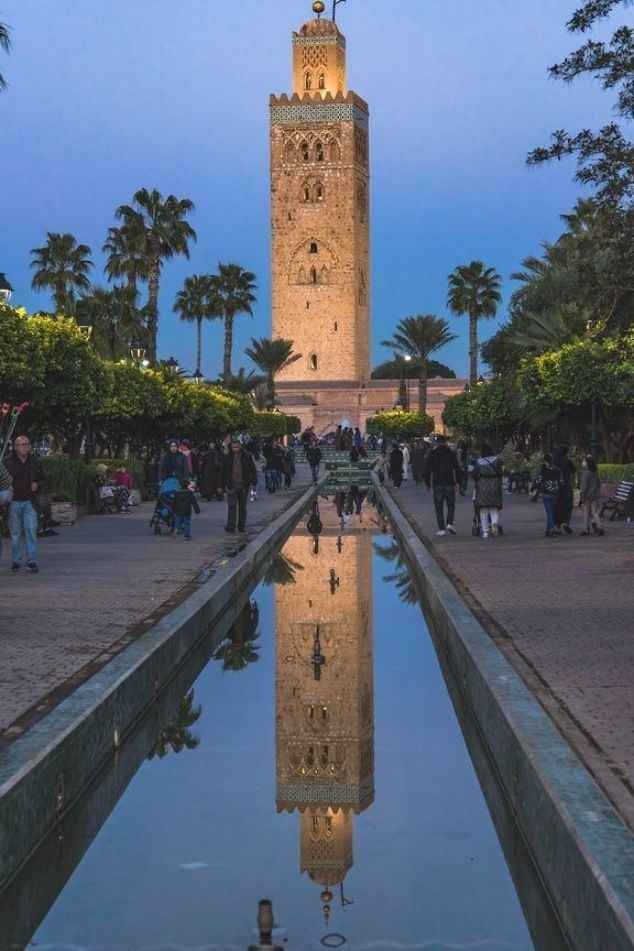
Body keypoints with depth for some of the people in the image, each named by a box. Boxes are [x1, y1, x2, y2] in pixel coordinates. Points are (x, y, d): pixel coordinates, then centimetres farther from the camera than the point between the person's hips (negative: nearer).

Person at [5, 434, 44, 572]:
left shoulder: (34, 463, 8)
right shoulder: (9, 463, 0)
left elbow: (41, 479, 17)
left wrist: (37, 485, -3)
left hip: (29, 502, 1)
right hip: (14, 502, -1)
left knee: (31, 531, -7)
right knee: (15, 532, 5)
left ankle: (32, 561, -6)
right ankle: (16, 561, 15)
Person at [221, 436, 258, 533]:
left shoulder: (247, 456, 0)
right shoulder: (227, 458, 2)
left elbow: (253, 470, 4)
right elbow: (224, 472, 8)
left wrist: (254, 481, -3)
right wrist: (224, 485, 4)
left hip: (244, 486, 1)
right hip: (232, 486, -1)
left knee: (243, 507, 11)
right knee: (232, 506, -7)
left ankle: (242, 526, 20)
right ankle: (231, 527, -8)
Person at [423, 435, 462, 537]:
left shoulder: (431, 454, 2)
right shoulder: (451, 454, 1)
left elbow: (427, 470, 3)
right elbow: (457, 468, -1)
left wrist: (427, 483, 9)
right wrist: (458, 481, 4)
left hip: (437, 484, 0)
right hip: (449, 483, 0)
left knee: (439, 507, 3)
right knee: (451, 504, 12)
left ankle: (442, 529, -2)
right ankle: (449, 523, -6)